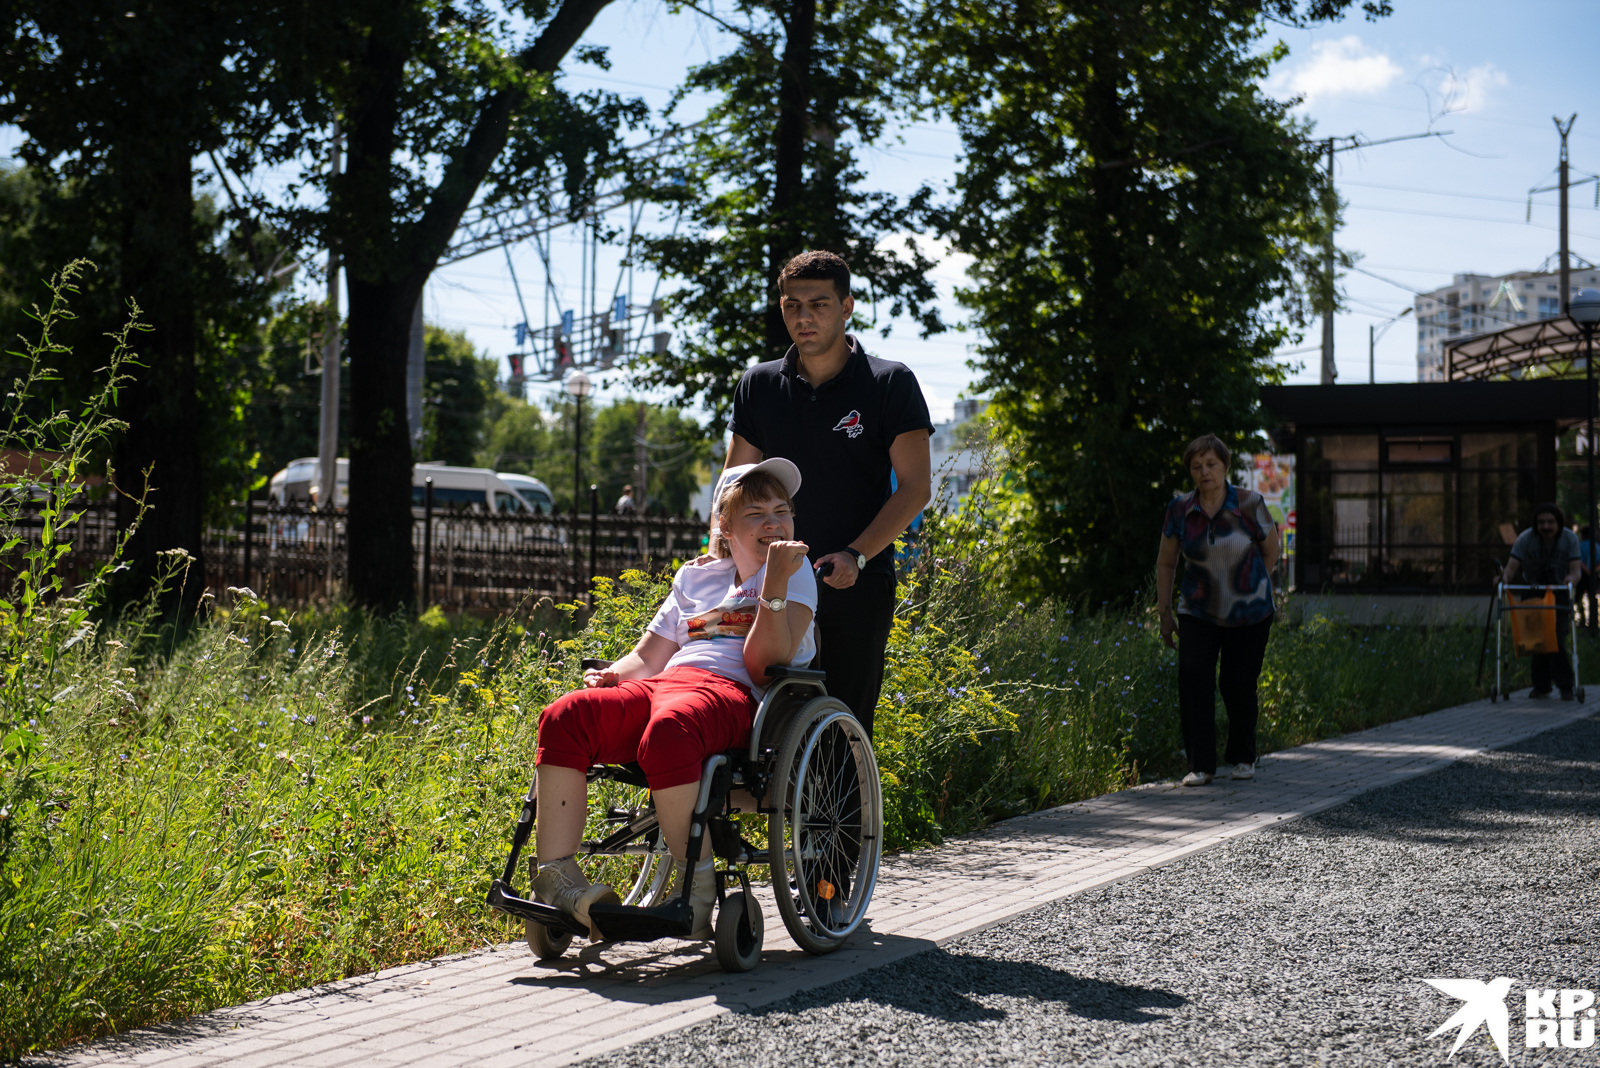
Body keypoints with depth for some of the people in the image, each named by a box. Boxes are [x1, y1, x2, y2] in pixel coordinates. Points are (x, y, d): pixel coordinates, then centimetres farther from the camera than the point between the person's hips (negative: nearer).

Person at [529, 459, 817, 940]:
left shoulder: (796, 573, 11)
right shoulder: (694, 576, 28)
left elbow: (765, 665, -3)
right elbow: (648, 656, 28)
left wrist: (774, 582, -12)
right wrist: (611, 676, 6)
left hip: (730, 692, -6)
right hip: (661, 685, 6)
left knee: (667, 731, -42)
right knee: (564, 717, -23)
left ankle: (698, 890, -31)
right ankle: (554, 880, -25)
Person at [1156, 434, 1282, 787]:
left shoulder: (1249, 505, -10)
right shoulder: (1180, 510, -5)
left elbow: (1272, 549, 7)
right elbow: (1166, 563, 7)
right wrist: (1164, 613, 8)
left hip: (1249, 615, -1)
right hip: (1198, 613, 1)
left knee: (1238, 685, 1)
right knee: (1193, 679, -14)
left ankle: (1243, 758, 26)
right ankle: (1200, 765, -6)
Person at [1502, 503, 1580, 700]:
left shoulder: (1570, 539, -15)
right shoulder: (1525, 539, -17)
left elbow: (1576, 569, -23)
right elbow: (1512, 567, -24)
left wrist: (1571, 578, -46)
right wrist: (1505, 579, -46)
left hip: (1559, 592, -1)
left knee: (1557, 637, -13)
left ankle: (1566, 685, -8)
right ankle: (1541, 686, 7)